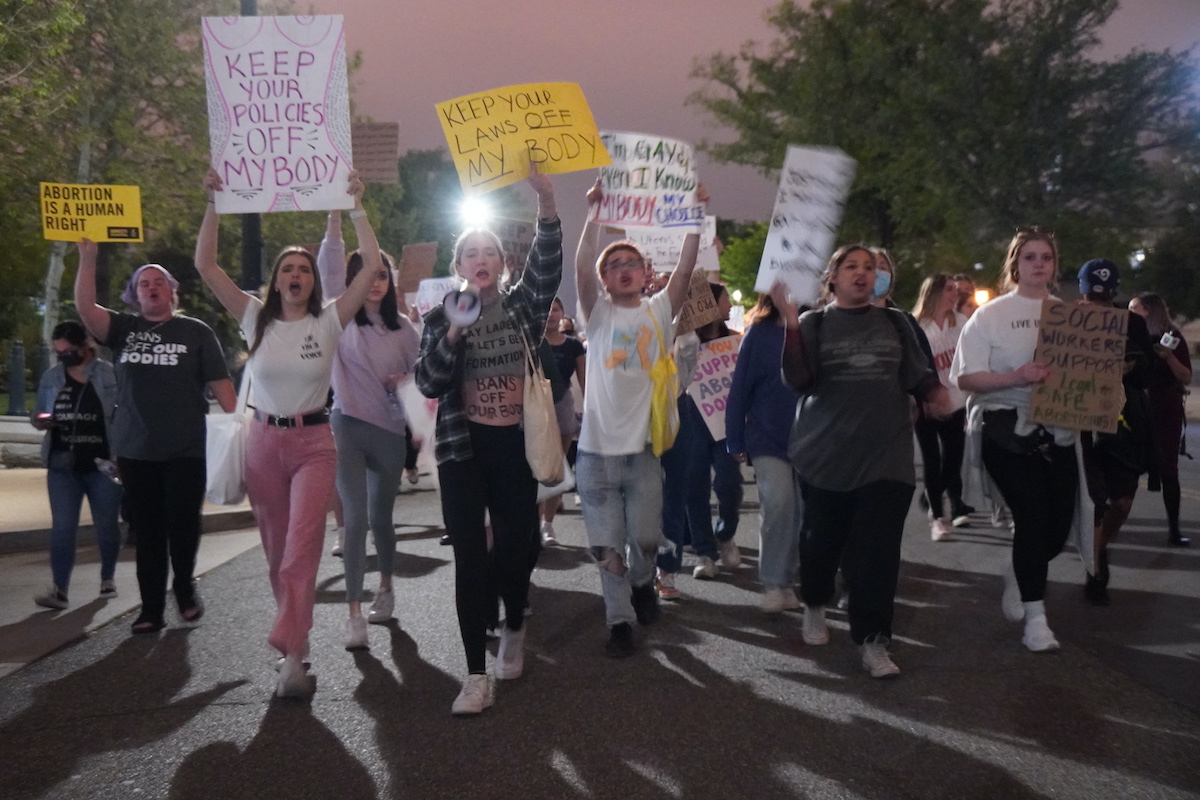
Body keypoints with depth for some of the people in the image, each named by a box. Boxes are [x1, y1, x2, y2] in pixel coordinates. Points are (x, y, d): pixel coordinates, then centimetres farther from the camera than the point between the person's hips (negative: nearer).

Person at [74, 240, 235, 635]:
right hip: (135, 451, 3)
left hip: (185, 451, -3)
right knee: (147, 531, 7)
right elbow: (85, 307, -5)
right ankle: (151, 608, 15)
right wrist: (87, 257, -12)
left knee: (183, 525, -1)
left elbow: (220, 383, -1)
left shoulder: (196, 332, 2)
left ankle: (184, 587, 25)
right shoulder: (123, 329, 9)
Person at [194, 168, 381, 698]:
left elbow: (372, 266, -9)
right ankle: (296, 633, 26)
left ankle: (291, 657, -23)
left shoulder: (329, 321, -2)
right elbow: (206, 266, -3)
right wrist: (214, 205, -7)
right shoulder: (255, 319, 2)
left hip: (313, 443, -3)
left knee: (302, 545, -17)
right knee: (276, 548, 10)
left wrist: (356, 207, -8)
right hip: (264, 442, 3)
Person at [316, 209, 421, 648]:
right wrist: (335, 216, -21)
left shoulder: (403, 328, 6)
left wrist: (408, 382, -11)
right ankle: (354, 613, -6)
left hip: (390, 430, 2)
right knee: (355, 517, -9)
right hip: (348, 427, -2)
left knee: (381, 516, 13)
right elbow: (329, 268, -12)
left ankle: (385, 589, 35)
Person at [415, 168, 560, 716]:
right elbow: (428, 384, -4)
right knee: (470, 557, -5)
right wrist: (453, 333, -19)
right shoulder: (441, 317, 5)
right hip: (464, 445, 0)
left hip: (517, 443, 1)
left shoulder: (524, 306, 5)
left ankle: (513, 631, 36)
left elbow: (548, 265, -14)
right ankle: (477, 675, -2)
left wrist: (546, 201, -28)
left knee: (517, 545, 5)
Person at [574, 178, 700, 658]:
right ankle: (620, 619, 18)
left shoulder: (659, 312, 6)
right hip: (597, 450, -1)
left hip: (644, 448, 1)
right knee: (607, 546, 4)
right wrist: (595, 212, -20)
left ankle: (641, 581, 41)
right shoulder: (599, 314, 2)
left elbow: (685, 269, -7)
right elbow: (582, 266, -13)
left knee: (646, 538, 9)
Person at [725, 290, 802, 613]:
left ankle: (787, 581, 20)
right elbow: (739, 389, 0)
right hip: (768, 439, -2)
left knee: (805, 512, 6)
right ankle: (774, 585, -3)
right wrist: (736, 441, -2)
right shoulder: (759, 334, -2)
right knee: (778, 504, -15)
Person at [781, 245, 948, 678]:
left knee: (879, 549, -6)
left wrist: (934, 392, -9)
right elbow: (798, 380, -9)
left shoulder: (895, 322, 11)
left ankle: (872, 641, 0)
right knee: (822, 539, 9)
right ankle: (814, 608, 35)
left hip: (886, 454, 1)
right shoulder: (813, 324, 4)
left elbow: (918, 373, 13)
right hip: (827, 453, -1)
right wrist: (791, 325, -20)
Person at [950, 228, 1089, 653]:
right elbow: (966, 378, -7)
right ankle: (1035, 619, 0)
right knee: (1032, 517, -11)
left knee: (1060, 523, 5)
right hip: (1008, 430, -4)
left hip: (1058, 431, 4)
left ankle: (1018, 577, 36)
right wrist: (1015, 378, -23)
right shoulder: (991, 315, -1)